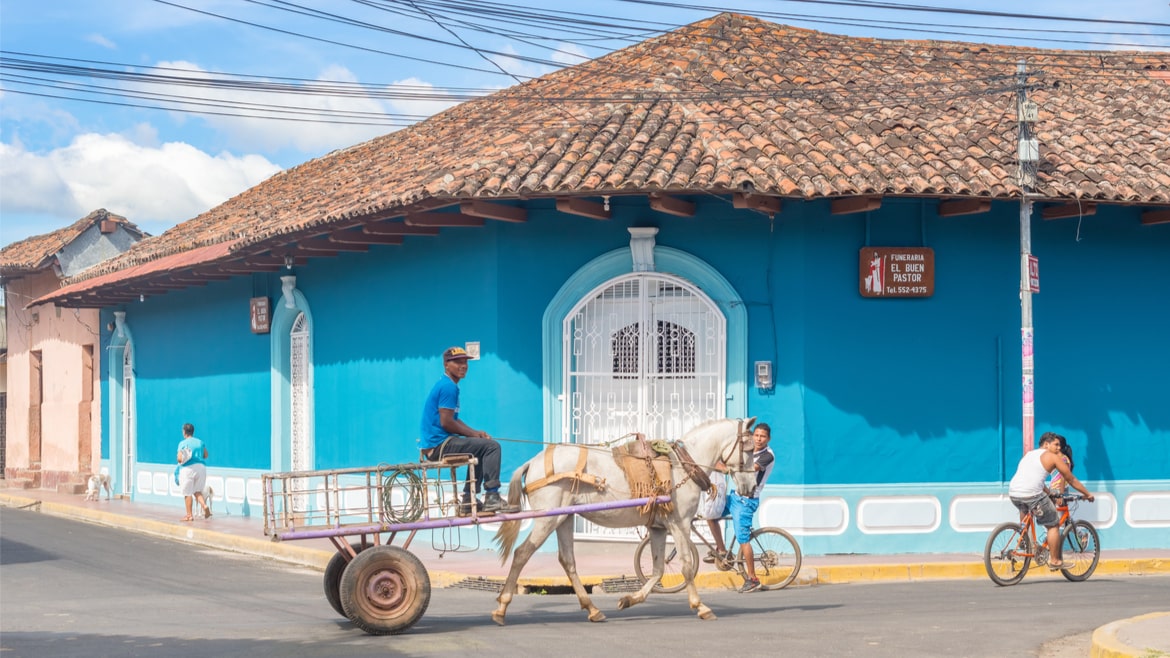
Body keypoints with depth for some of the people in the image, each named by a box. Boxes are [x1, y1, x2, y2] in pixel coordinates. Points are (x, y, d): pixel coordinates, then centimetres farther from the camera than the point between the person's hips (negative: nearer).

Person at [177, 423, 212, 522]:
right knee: (197, 491, 14)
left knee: (187, 493, 4)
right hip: (201, 467, 5)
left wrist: (178, 458, 9)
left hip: (188, 468, -5)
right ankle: (205, 505, -11)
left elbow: (179, 458, -14)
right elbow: (205, 455, 17)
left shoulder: (183, 443, -7)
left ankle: (189, 515, 6)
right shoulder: (200, 442, 9)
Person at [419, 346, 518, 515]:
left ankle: (468, 501, 25)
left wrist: (476, 433, 7)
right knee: (491, 446, -13)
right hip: (439, 445, -11)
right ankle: (492, 498, -14)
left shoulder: (445, 385, 18)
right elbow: (446, 422, -20)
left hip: (434, 446, 11)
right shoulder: (448, 387, -14)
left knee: (481, 448, 27)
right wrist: (473, 434, -8)